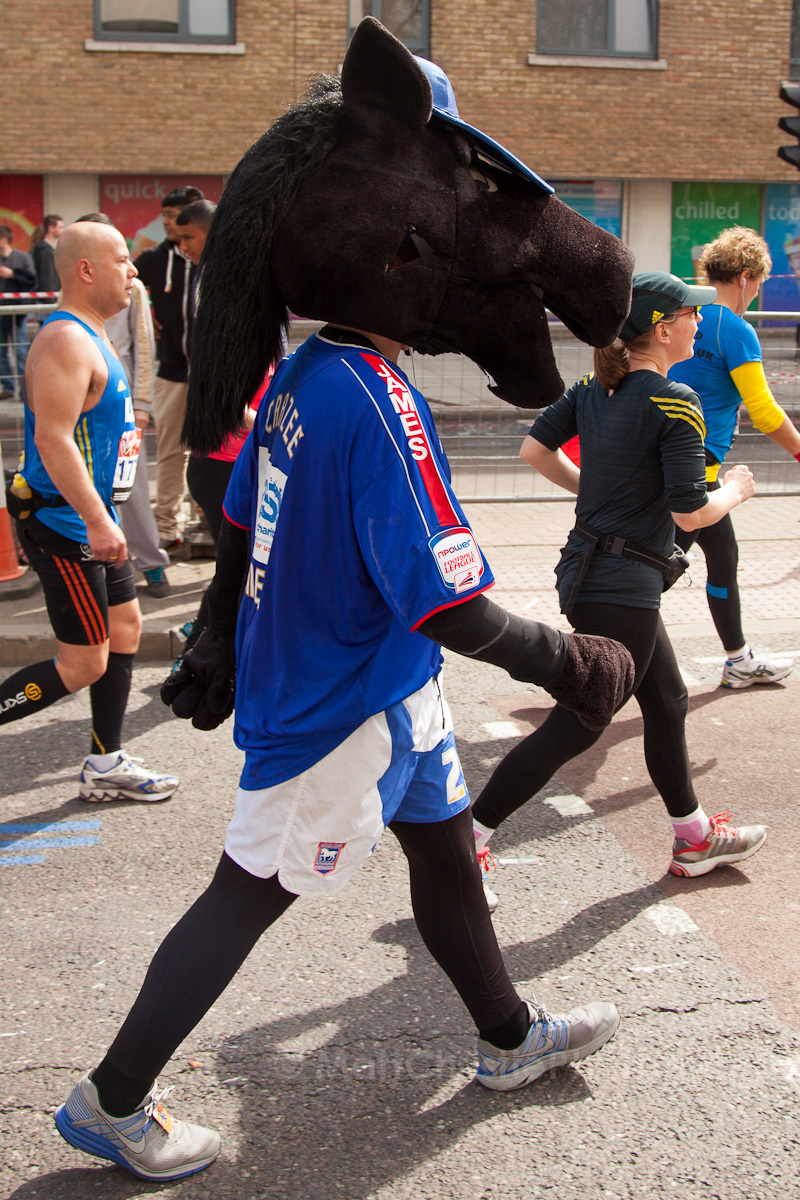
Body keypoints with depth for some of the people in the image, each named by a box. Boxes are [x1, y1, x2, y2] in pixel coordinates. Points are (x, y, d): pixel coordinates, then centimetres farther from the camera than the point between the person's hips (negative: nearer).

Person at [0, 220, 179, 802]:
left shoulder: (91, 336, 15)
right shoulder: (65, 340, -18)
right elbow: (53, 438, -27)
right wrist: (97, 522, -30)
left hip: (90, 520, 11)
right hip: (64, 524, -11)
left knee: (126, 628, 15)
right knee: (85, 663, -6)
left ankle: (106, 766, 25)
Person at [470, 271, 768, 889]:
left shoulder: (594, 387, 4)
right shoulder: (674, 403, -18)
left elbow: (535, 449, 8)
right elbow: (691, 512, -20)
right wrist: (736, 490, 0)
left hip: (588, 571, 9)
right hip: (621, 591, -9)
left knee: (667, 702, 21)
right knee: (575, 727, 0)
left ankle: (694, 838, 37)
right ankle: (465, 838, 5)